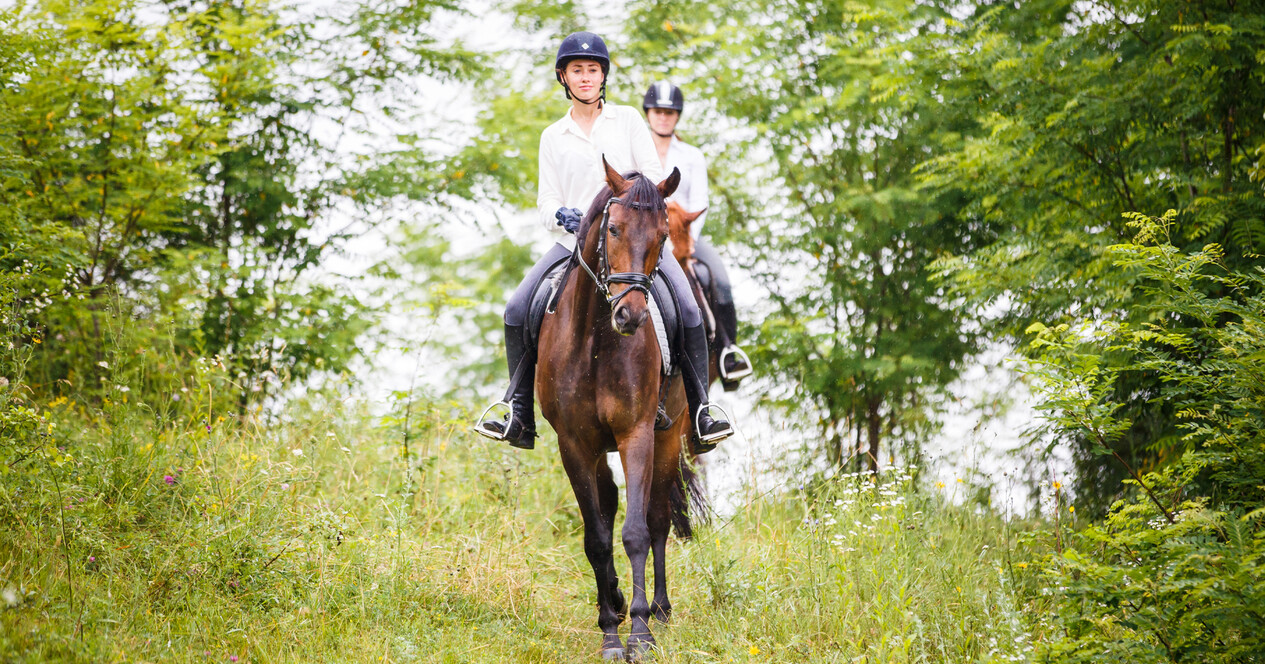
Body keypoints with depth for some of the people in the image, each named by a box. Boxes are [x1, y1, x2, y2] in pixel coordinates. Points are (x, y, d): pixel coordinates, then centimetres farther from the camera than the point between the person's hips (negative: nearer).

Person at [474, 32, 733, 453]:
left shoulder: (627, 120, 8)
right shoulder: (553, 137, 12)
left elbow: (654, 178, 4)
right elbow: (547, 199, 9)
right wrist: (561, 216, -14)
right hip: (575, 241, 2)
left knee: (688, 312, -21)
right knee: (517, 312, -15)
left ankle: (700, 416, -11)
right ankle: (520, 417, -5)